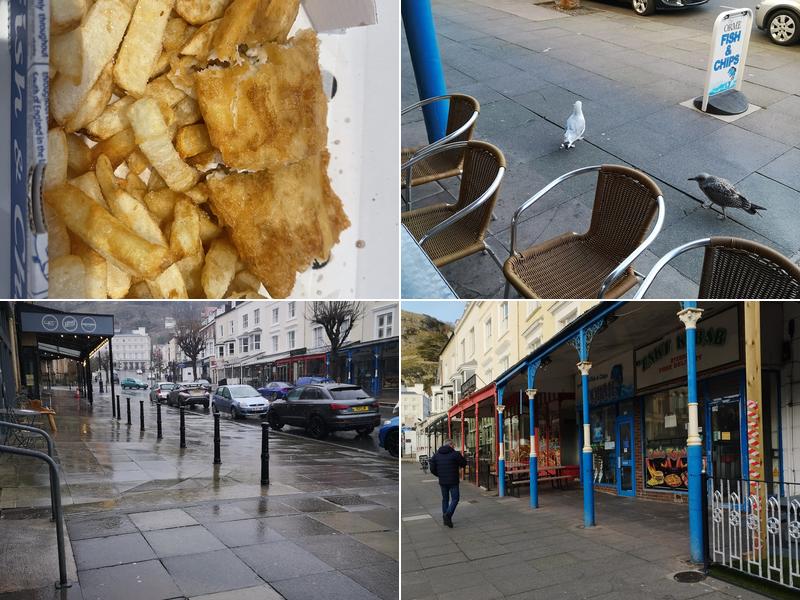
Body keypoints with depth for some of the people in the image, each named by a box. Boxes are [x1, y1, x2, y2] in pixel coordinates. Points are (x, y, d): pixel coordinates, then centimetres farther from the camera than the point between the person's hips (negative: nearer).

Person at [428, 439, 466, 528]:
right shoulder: (455, 454, -10)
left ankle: (445, 519, 16)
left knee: (445, 499, 16)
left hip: (442, 481, 5)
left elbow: (432, 468, 1)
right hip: (453, 481, -5)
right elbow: (464, 463, -1)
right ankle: (448, 515, -16)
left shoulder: (437, 454, 4)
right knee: (454, 499, 3)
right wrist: (460, 465, 21)